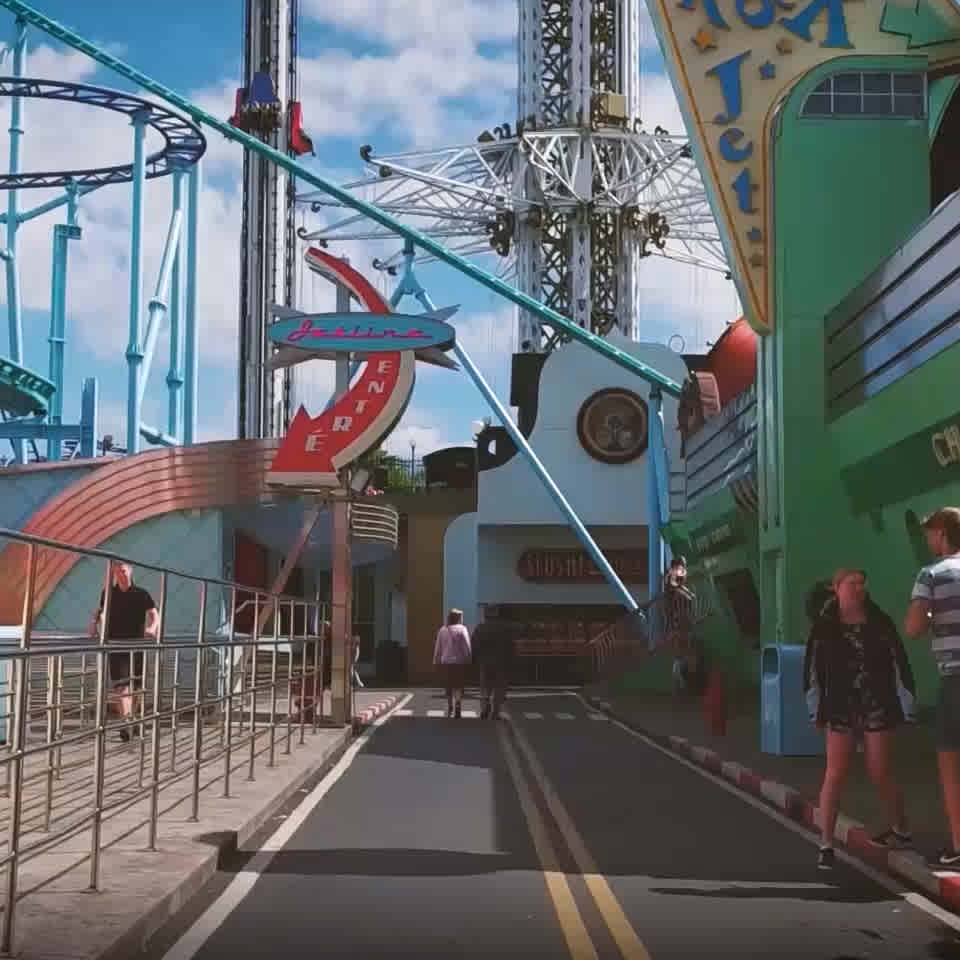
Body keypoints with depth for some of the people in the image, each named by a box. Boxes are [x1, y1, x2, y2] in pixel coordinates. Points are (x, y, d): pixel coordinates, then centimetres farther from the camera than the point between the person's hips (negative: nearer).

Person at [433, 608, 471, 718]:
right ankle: (458, 705, -21)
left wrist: (436, 662, 15)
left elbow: (438, 648, 9)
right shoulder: (462, 629, -6)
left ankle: (450, 707, 19)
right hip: (460, 662, -3)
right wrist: (468, 660, -4)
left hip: (446, 662, 3)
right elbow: (467, 647, -9)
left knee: (449, 686, 13)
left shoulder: (442, 630, 6)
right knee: (459, 685, -1)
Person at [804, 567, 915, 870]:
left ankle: (900, 829, 30)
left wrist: (905, 705, 0)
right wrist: (816, 708, 2)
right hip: (841, 708, 0)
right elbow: (812, 667, 3)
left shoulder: (879, 622, 0)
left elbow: (898, 661, 2)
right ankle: (826, 845, -4)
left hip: (877, 707, 0)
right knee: (834, 773, -6)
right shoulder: (824, 626, 0)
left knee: (879, 773, 5)